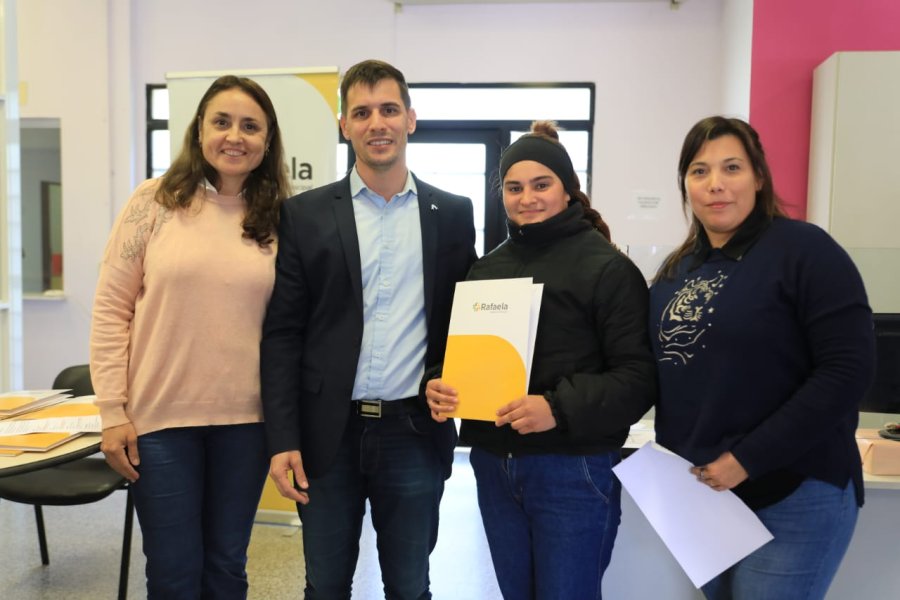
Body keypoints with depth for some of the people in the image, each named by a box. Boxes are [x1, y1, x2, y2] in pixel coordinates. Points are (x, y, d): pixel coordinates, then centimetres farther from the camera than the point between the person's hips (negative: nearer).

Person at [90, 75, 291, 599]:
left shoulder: (278, 219, 2)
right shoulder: (156, 200, -3)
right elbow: (112, 309, -2)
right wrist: (113, 410, -5)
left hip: (246, 420, 2)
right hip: (161, 417, -1)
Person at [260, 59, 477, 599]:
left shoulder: (453, 214, 4)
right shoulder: (305, 214, 1)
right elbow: (282, 333, -2)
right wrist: (282, 439, -7)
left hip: (416, 432, 1)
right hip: (329, 433, 0)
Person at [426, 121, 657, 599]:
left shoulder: (608, 268, -8)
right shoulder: (486, 269, 10)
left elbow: (639, 377, -13)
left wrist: (560, 408, -26)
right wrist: (438, 385, -6)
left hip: (573, 472, -5)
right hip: (493, 468, 6)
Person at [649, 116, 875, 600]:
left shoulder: (803, 250, -11)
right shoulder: (676, 269, 9)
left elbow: (848, 369, -18)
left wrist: (747, 460, -20)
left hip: (792, 498, -6)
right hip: (700, 492, 6)